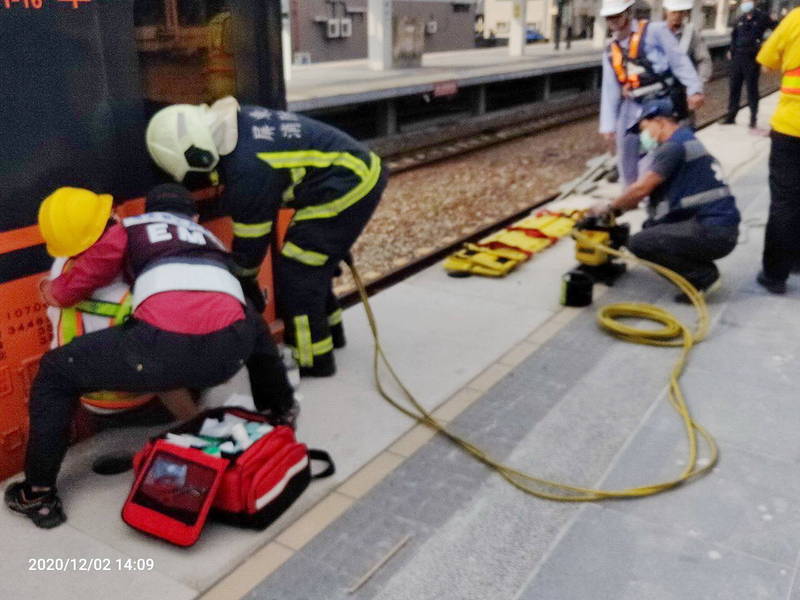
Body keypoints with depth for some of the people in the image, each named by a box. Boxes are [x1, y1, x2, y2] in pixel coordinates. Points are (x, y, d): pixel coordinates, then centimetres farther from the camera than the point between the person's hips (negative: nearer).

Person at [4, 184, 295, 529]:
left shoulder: (129, 229, 25)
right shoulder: (208, 237, 36)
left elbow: (64, 292, 22)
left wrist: (50, 288, 44)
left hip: (166, 348, -3)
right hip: (229, 350, 4)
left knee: (55, 372, 20)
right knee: (254, 325, 40)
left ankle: (39, 496, 22)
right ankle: (282, 411, 50)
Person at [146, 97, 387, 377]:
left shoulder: (248, 166, -23)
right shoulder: (239, 121, 2)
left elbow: (251, 237, -11)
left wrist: (243, 282, 5)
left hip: (349, 187, -10)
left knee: (296, 271, -5)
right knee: (310, 263, 19)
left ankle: (312, 359, 5)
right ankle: (328, 330, 34)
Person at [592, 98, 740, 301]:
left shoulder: (674, 146, -12)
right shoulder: (687, 142, 21)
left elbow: (641, 189, -15)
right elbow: (648, 191, 22)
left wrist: (609, 207, 0)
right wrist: (618, 207, 18)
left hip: (712, 233, -10)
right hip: (722, 230, 10)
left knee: (639, 243, -13)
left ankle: (703, 276, -6)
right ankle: (702, 272, 13)